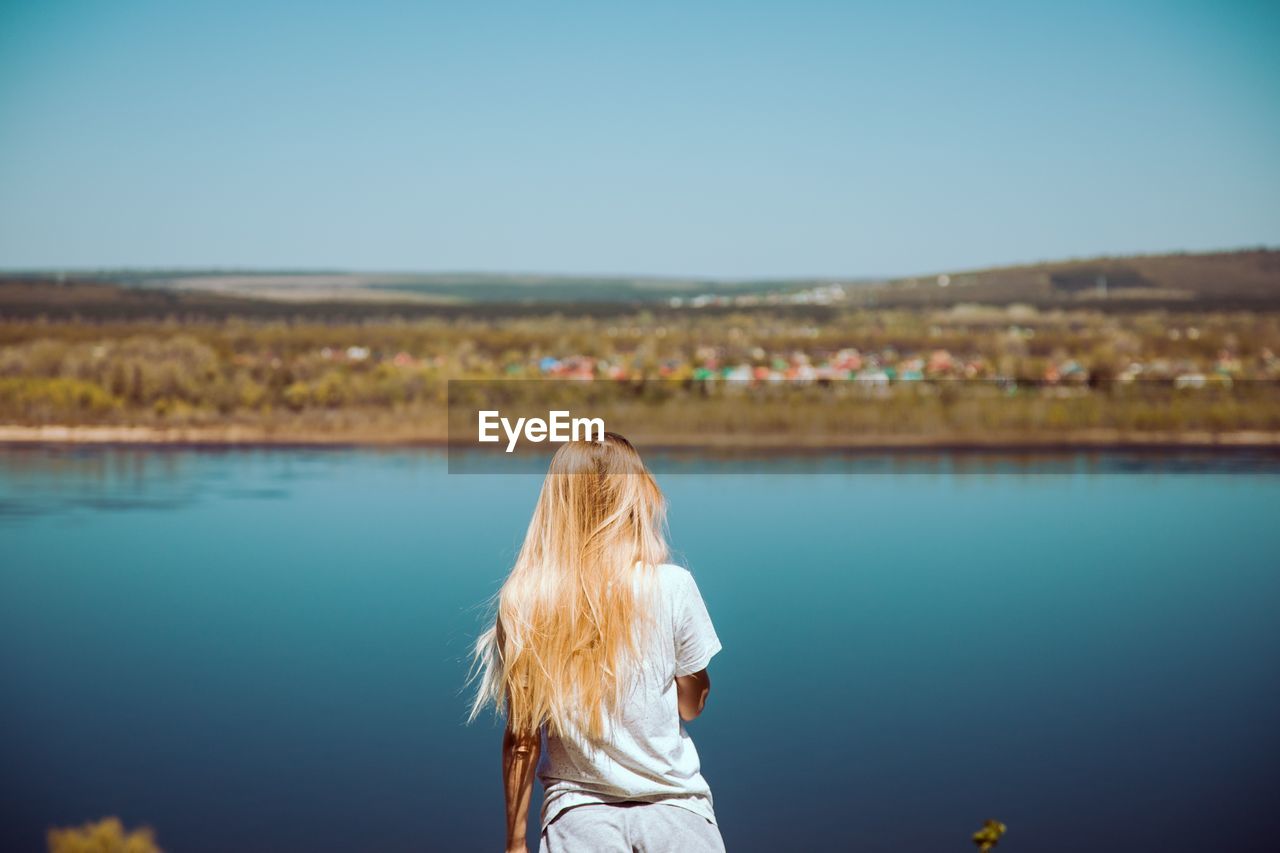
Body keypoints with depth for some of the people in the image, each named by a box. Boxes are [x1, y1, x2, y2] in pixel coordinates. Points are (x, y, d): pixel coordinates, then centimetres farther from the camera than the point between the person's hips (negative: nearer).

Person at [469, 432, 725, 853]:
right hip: (673, 800, -1)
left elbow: (521, 739, -3)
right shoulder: (672, 586, -9)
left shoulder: (523, 601, -7)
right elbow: (692, 705, 4)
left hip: (576, 806, 1)